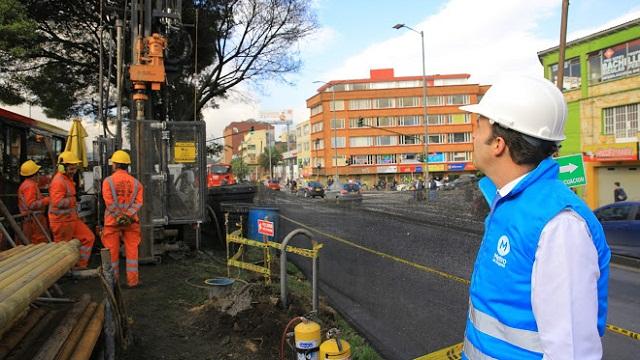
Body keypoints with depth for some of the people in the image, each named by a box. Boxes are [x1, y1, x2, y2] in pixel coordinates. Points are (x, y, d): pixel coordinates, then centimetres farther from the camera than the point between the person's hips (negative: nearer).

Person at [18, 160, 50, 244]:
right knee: (40, 243, -9)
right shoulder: (30, 186, -16)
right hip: (34, 219, -11)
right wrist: (47, 200, -19)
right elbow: (31, 204, -22)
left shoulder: (26, 184, 17)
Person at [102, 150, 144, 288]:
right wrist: (128, 215, -14)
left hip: (113, 220, -2)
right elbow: (138, 201, -7)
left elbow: (110, 202, -13)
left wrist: (119, 216, -10)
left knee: (113, 251, 8)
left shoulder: (108, 181, -5)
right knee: (132, 250, 8)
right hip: (131, 220, 2)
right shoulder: (135, 182, 4)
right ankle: (132, 280, 11)